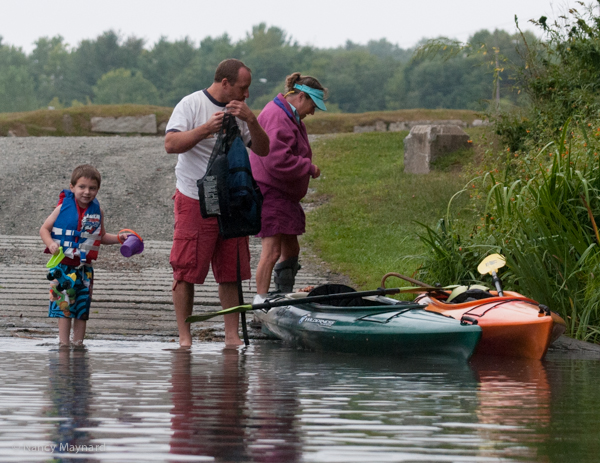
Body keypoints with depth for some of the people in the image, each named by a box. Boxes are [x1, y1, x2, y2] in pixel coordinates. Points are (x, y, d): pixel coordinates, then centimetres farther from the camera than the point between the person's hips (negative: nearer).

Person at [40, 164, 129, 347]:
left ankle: (78, 342, 15)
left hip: (84, 267, 3)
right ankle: (64, 342, -1)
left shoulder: (96, 212, 6)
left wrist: (119, 238, 4)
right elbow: (44, 229, -1)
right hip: (63, 265, -3)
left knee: (82, 306, 7)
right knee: (64, 304, -6)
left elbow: (102, 237, 19)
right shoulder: (63, 207, -4)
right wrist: (51, 244, -19)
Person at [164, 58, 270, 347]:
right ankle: (184, 337, 1)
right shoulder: (192, 104, -6)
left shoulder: (239, 110, 11)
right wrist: (206, 128, -26)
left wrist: (250, 121, -9)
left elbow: (262, 150, 7)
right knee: (186, 272, -5)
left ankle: (232, 335, 10)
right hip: (194, 201, -5)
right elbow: (171, 144, -16)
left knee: (231, 273, 5)